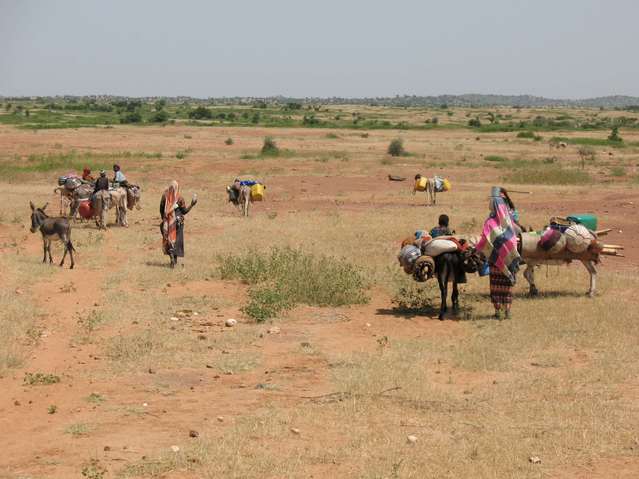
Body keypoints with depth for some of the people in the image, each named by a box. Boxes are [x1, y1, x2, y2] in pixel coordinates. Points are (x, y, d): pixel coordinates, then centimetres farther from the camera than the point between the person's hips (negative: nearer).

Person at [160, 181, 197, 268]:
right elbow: (184, 211, -7)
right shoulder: (179, 198, -12)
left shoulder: (164, 197, -5)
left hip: (167, 222, 1)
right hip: (177, 222, -1)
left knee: (169, 239, 9)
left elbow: (161, 210, 3)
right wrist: (192, 205, 4)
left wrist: (164, 219, 18)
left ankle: (172, 258, -7)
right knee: (177, 239, 12)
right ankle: (175, 259, 14)